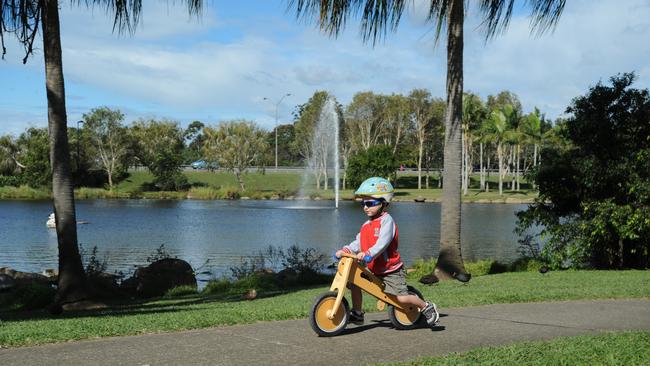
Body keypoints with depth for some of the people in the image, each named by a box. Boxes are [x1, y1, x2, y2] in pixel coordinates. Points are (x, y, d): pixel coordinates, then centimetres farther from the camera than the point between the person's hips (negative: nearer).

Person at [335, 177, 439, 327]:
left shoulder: (386, 220, -14)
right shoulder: (366, 225, 10)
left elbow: (383, 242, -28)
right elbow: (358, 242, 5)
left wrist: (368, 254, -40)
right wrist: (346, 250, -12)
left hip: (391, 270, -7)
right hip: (374, 271, 7)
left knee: (401, 298, -11)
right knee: (354, 283, -5)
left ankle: (427, 307, 13)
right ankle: (357, 314, 10)